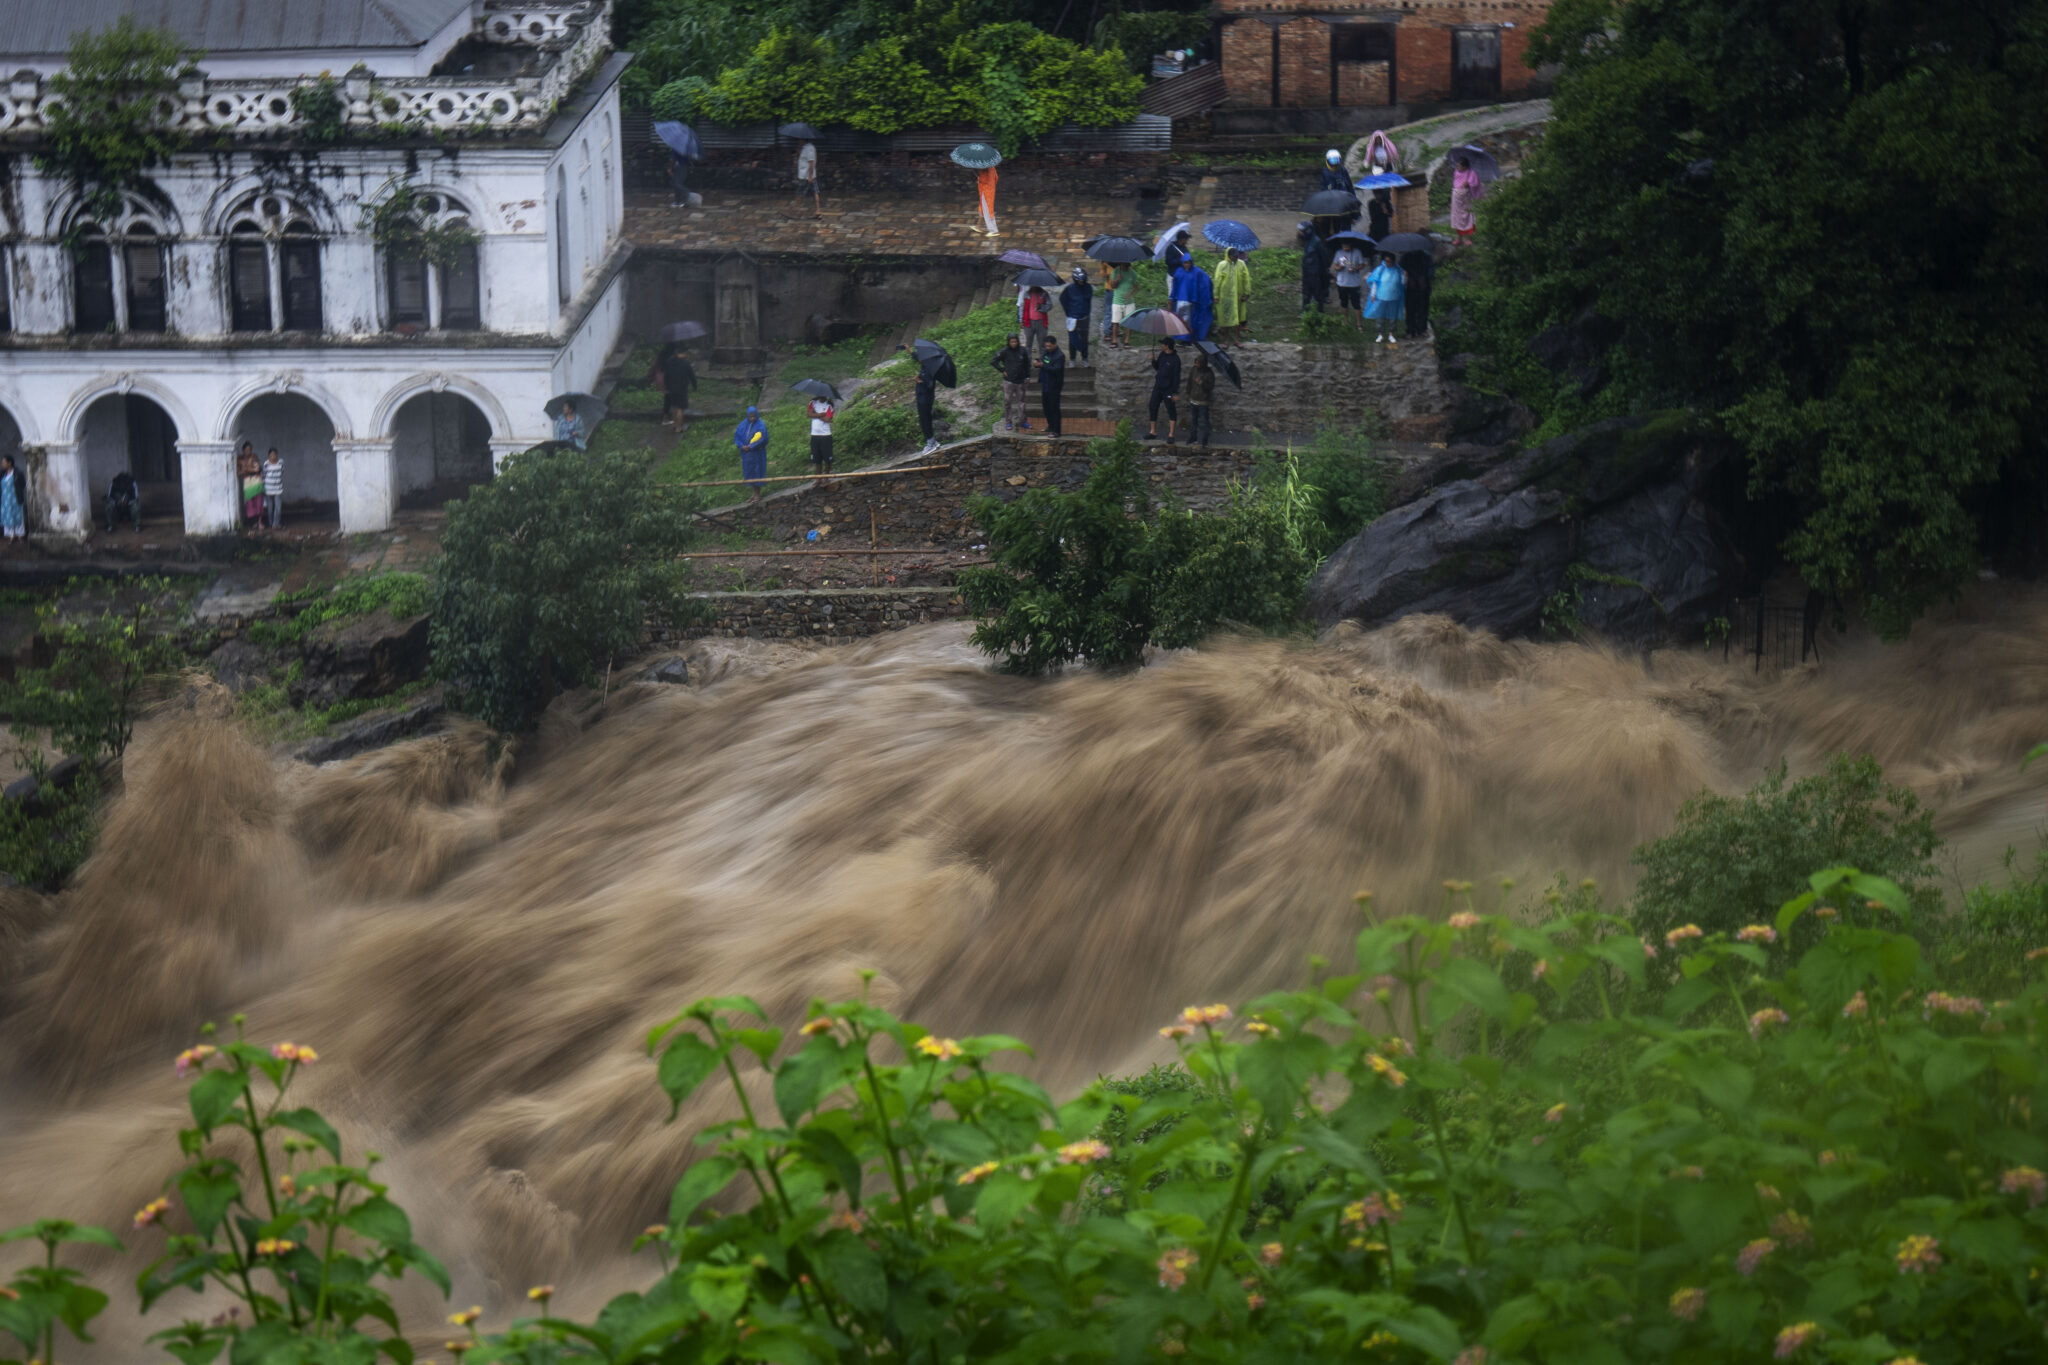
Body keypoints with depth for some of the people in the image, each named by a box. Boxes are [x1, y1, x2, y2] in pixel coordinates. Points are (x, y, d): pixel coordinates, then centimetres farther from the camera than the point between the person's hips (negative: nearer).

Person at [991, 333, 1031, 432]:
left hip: (1020, 381, 2)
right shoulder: (1004, 352, -7)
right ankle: (1008, 422, 9)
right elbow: (993, 361, -4)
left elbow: (1027, 364, 14)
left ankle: (1023, 421, 19)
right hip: (1008, 381, -2)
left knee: (1021, 401, 9)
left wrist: (1027, 376, 9)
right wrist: (1002, 370, -6)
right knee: (1008, 402, 1)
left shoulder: (1022, 351, 2)